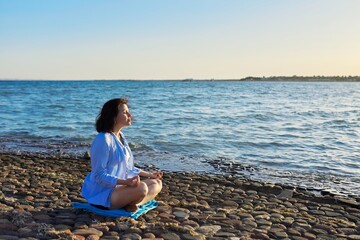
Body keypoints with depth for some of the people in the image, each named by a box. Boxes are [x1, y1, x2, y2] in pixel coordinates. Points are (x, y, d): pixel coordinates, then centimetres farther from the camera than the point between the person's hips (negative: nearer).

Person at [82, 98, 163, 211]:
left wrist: (149, 174, 20)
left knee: (157, 183, 5)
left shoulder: (120, 137, 11)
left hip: (119, 187, 10)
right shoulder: (103, 139, -19)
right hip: (103, 193, -10)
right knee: (141, 188, -32)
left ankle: (131, 204, -13)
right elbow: (99, 175, -22)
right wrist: (125, 182, -34)